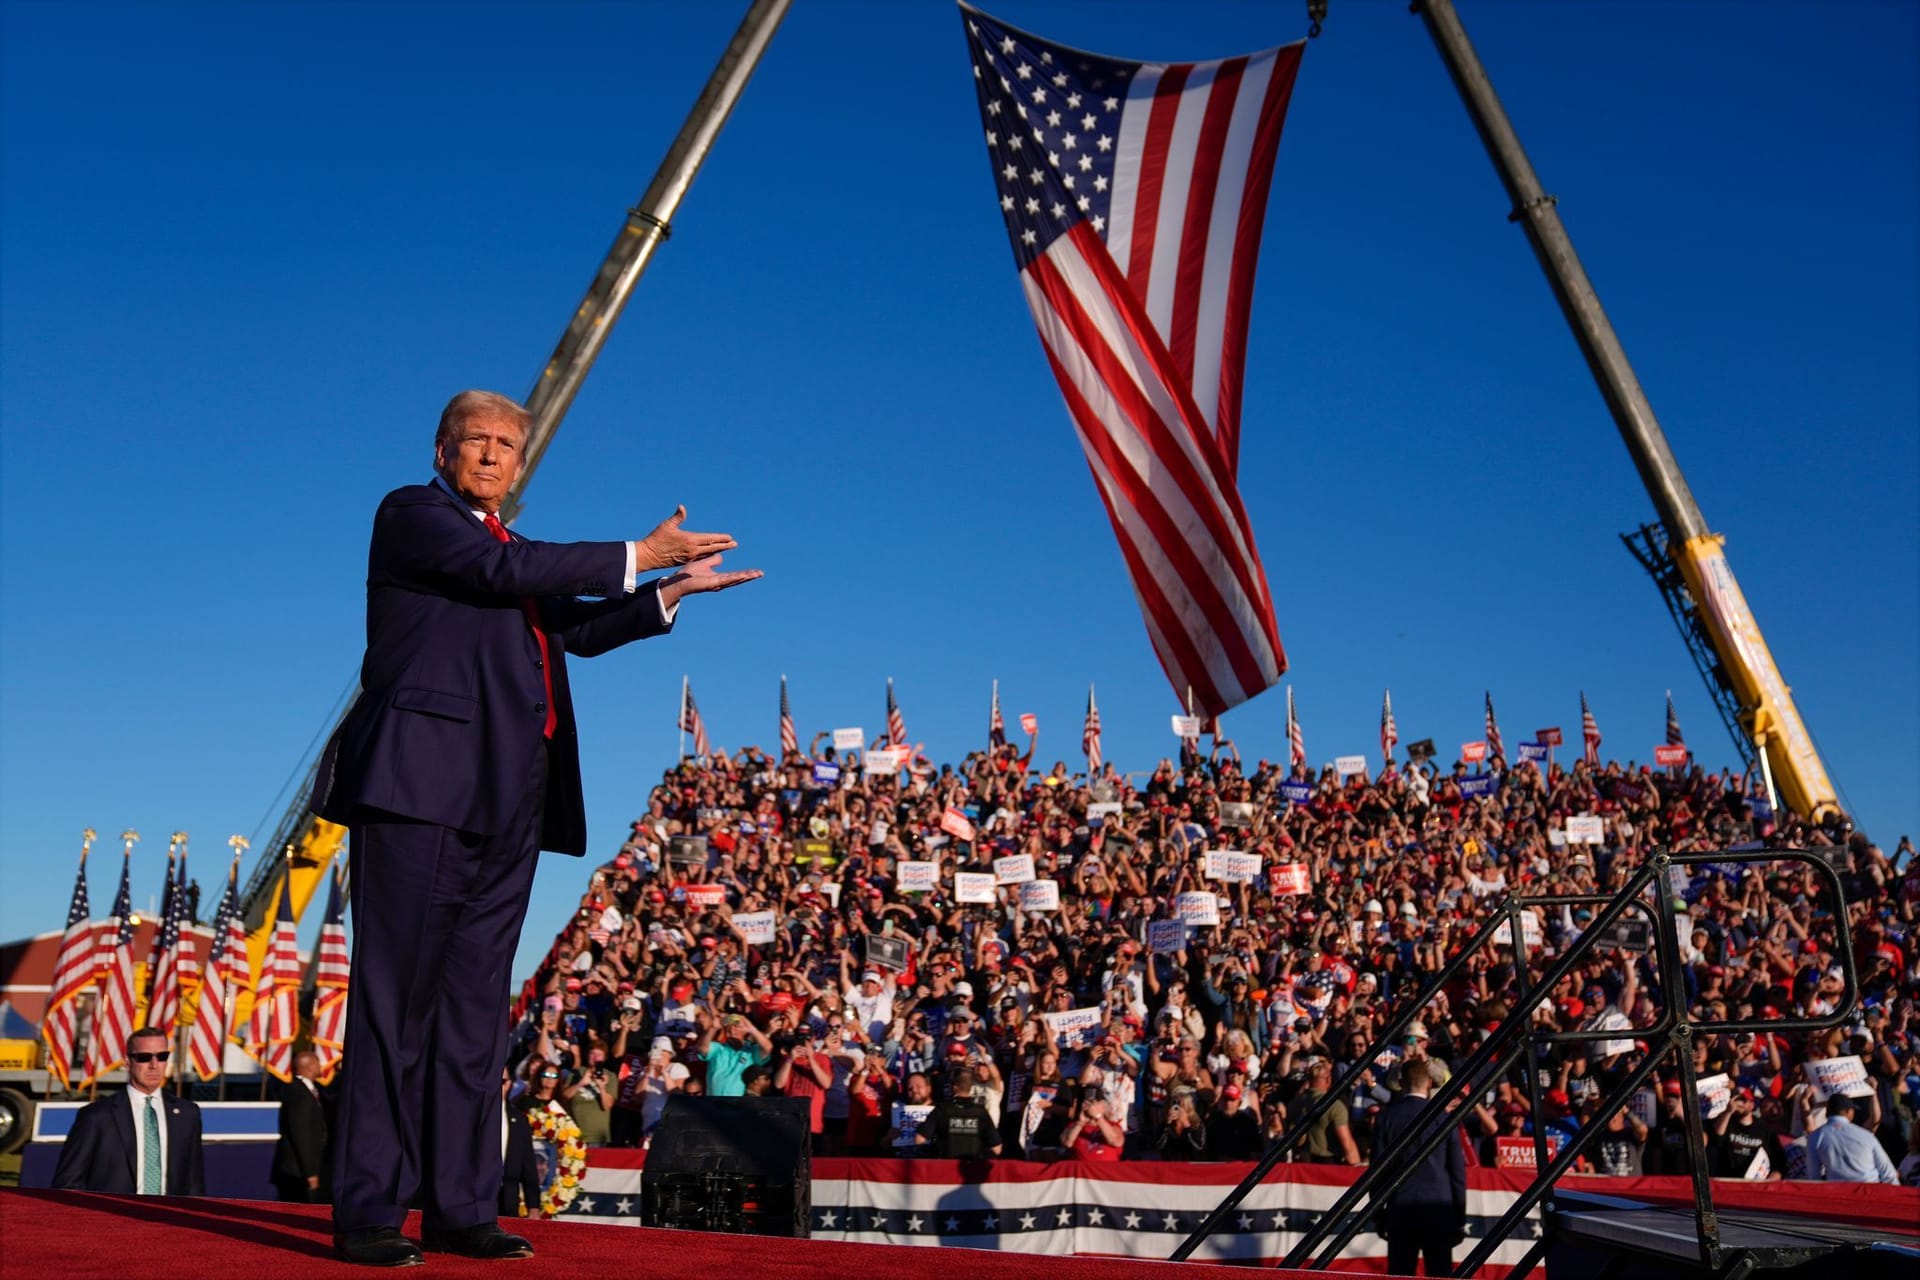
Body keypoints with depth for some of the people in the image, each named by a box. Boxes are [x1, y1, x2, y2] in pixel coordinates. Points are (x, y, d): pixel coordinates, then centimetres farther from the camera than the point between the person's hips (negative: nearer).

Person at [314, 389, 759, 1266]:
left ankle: (460, 1206, 11)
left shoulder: (507, 550, 26)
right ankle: (367, 1212, -4)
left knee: (474, 1010, 7)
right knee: (396, 1000, -7)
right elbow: (505, 572, -11)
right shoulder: (411, 513, 4)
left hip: (506, 805, 8)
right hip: (424, 784, -8)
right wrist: (638, 555, -8)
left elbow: (577, 629, 30)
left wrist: (672, 591, 22)